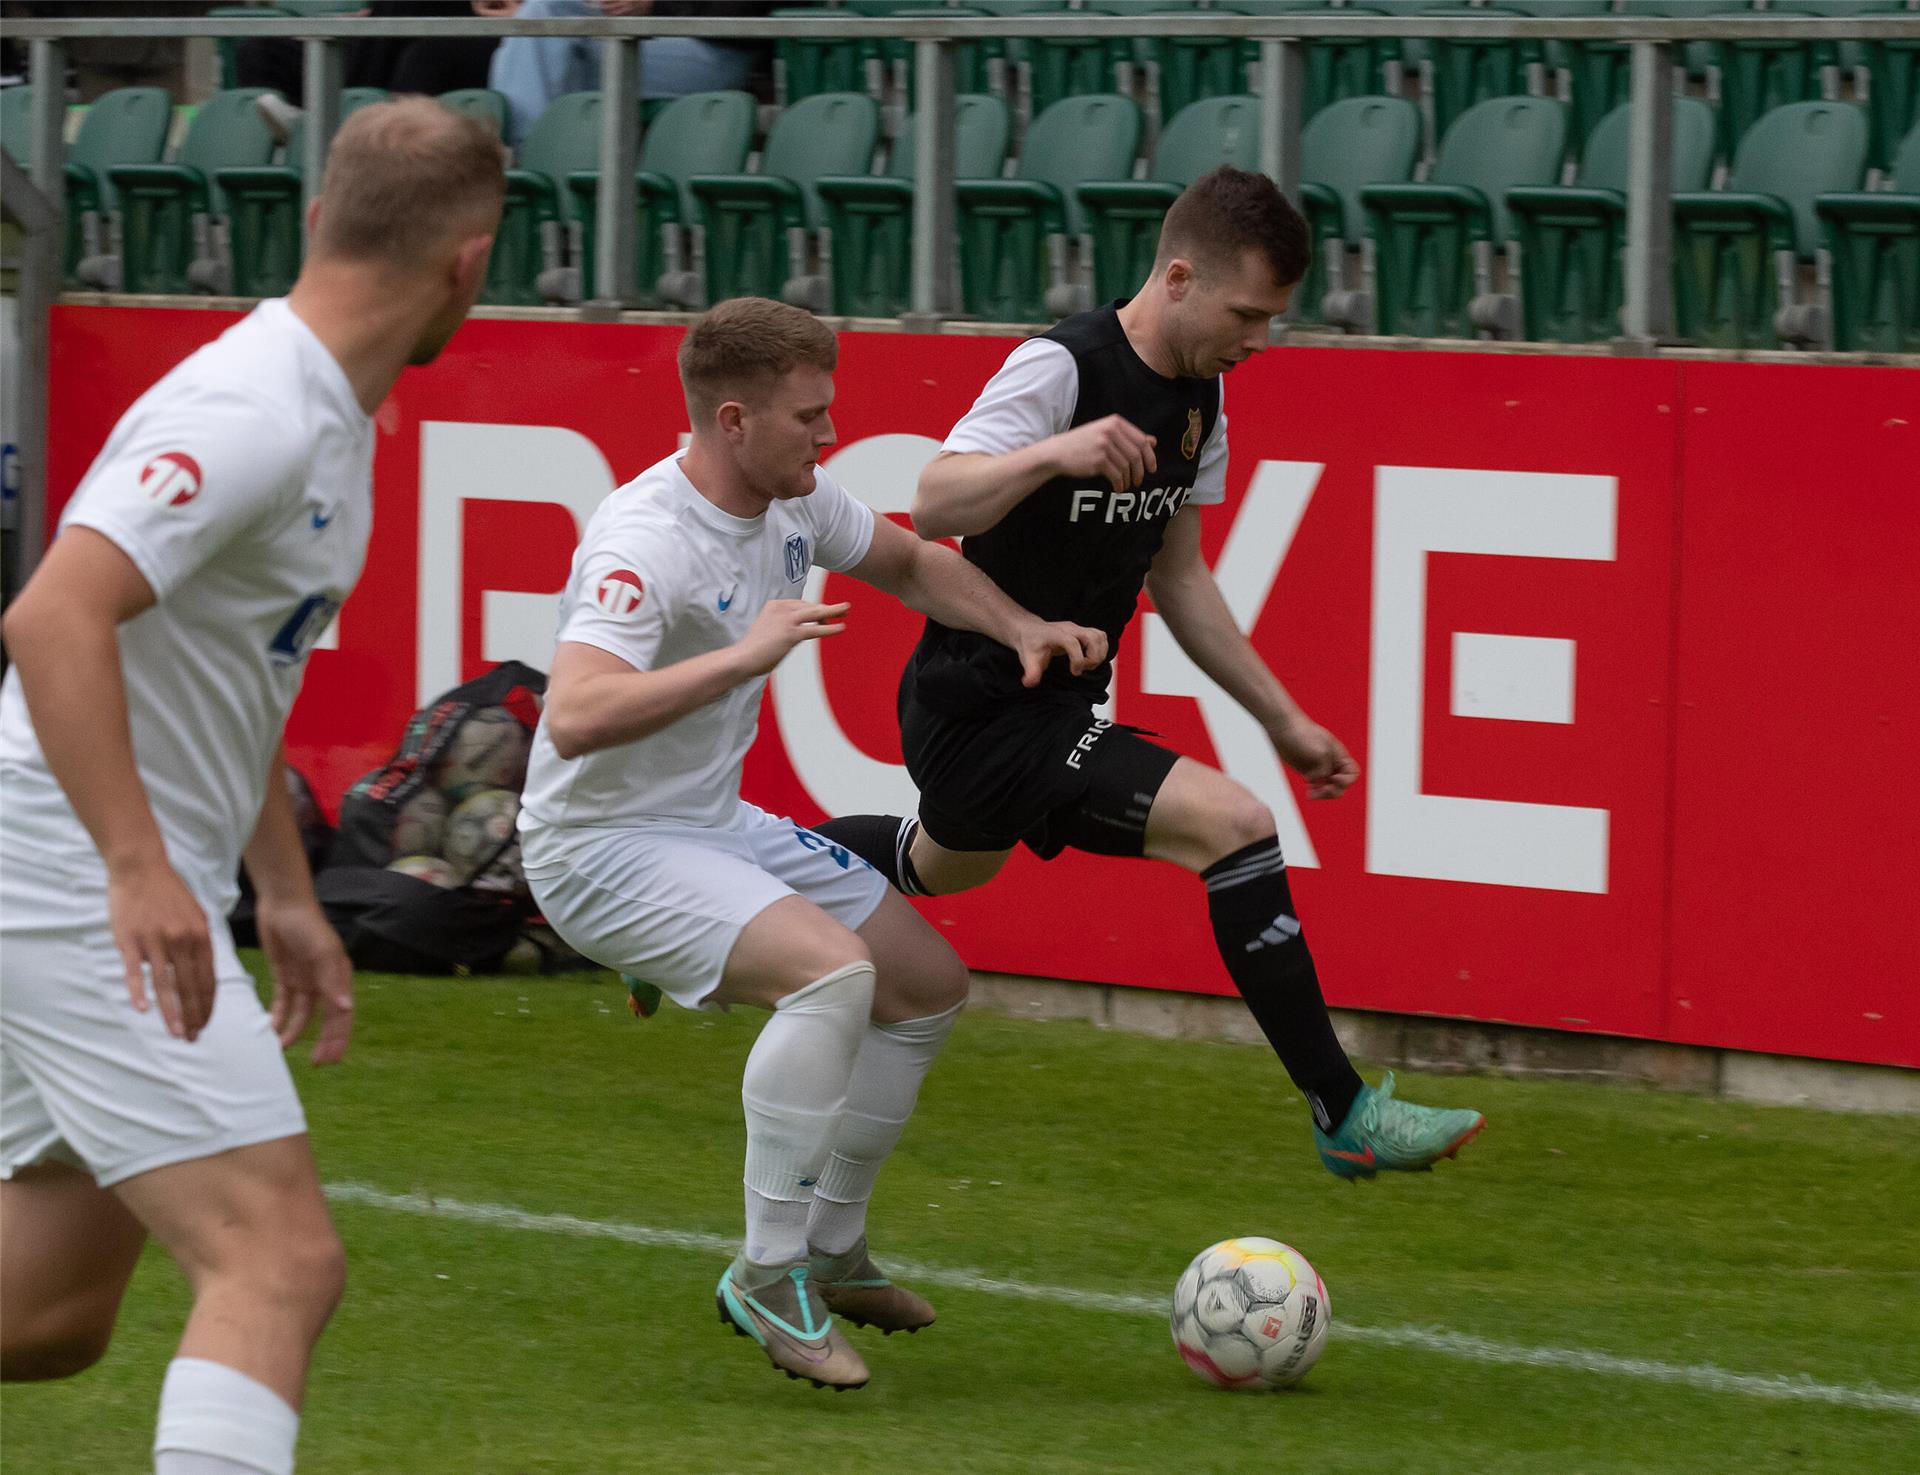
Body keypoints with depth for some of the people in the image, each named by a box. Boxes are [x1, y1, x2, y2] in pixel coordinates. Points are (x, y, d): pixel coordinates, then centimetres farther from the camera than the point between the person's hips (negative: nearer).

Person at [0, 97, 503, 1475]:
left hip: (139, 893, 10)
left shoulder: (327, 416, 13)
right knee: (281, 1259, -18)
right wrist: (139, 866, -36)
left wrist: (286, 893, 24)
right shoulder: (251, 414, -19)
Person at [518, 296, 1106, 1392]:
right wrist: (745, 655, -44)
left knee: (931, 985, 12)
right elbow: (573, 718, -42)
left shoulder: (796, 501, 0)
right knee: (834, 968, -30)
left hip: (720, 825, 10)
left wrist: (1024, 631, 4)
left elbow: (911, 565, 21)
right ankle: (767, 1277, -19)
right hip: (603, 845, -10)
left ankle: (830, 1249, 27)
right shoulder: (643, 542, -27)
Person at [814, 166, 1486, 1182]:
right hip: (985, 710, -10)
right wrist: (1052, 454, -49)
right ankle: (1342, 1115, -17)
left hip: (1056, 707, 10)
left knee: (945, 864, 34)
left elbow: (1176, 575, 15)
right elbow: (934, 506, -31)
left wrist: (1283, 720, 15)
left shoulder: (1197, 399, 5)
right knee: (1234, 826, -22)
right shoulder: (1061, 368, -21)